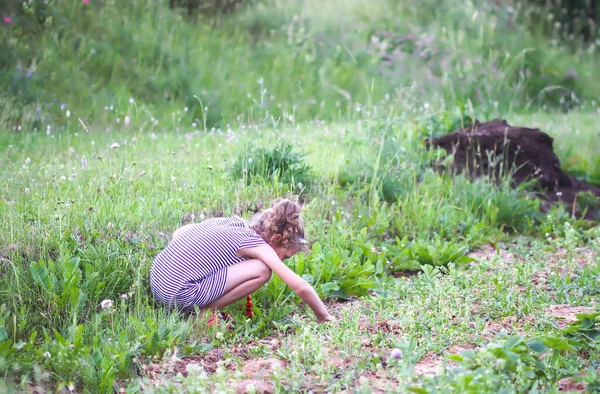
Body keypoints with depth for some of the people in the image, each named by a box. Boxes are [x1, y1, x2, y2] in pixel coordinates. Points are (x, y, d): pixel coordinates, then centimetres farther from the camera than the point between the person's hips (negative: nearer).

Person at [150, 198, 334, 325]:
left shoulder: (233, 222, 13)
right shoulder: (257, 244, -7)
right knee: (262, 270, -10)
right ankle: (207, 311, -3)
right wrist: (323, 317, 5)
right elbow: (302, 287, -9)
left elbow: (177, 234, 16)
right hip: (179, 294, -8)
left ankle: (208, 307, 13)